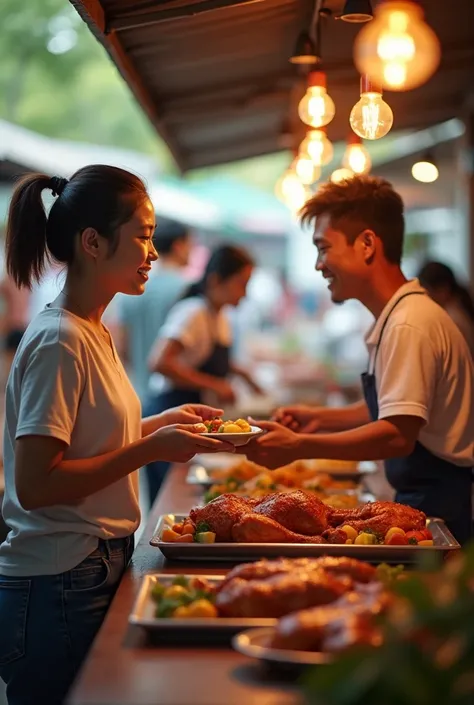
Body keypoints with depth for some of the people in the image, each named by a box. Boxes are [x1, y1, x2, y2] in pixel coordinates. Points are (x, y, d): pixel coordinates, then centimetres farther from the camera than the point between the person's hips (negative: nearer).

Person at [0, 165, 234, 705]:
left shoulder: (92, 333, 9)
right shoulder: (59, 341, -19)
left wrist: (160, 423, 7)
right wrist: (152, 448, -20)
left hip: (98, 569, 9)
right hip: (59, 588, -9)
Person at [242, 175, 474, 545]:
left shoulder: (409, 326, -21)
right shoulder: (398, 316, 13)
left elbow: (398, 435, -29)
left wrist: (299, 446, -28)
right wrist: (321, 419, 11)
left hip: (441, 510, -9)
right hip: (425, 501, 9)